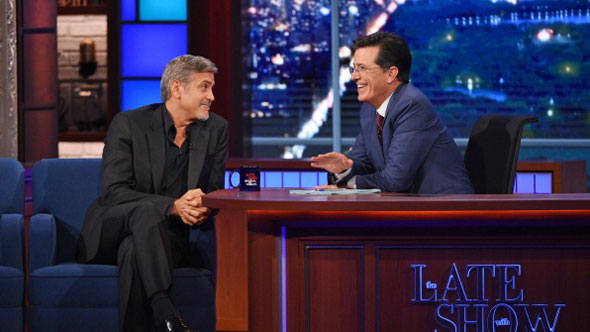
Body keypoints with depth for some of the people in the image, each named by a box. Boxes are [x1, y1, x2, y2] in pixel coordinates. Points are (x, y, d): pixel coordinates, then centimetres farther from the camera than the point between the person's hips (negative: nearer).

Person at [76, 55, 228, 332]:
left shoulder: (216, 129, 6)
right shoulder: (128, 124, -6)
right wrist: (174, 206, -28)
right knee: (147, 210, -37)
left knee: (135, 250, -36)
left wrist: (203, 209, -20)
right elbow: (113, 192, -14)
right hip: (110, 234, -1)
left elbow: (215, 192, 7)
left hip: (167, 236, 1)